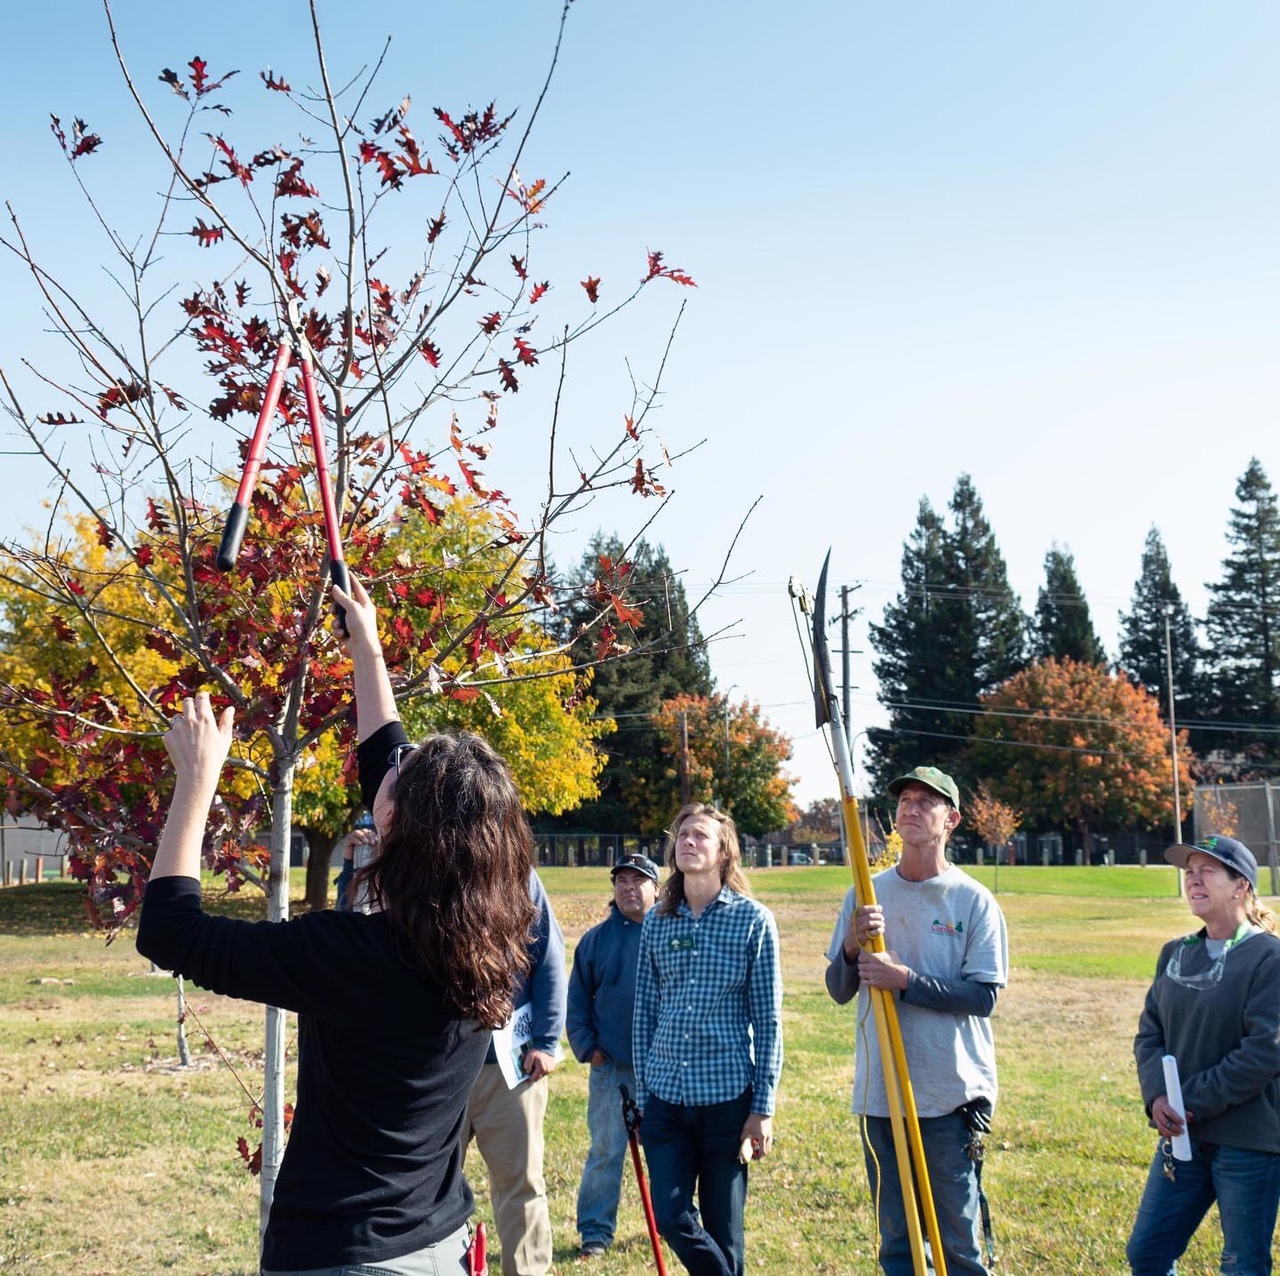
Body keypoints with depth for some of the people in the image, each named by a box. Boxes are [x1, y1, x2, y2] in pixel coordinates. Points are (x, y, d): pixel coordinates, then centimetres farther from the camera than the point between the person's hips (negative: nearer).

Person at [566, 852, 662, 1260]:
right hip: (610, 1067, 0)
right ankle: (595, 1230, 13)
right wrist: (586, 1047, -1)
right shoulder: (597, 939, 3)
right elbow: (577, 1000, 8)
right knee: (606, 1151, 4)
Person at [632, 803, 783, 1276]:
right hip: (665, 1096, 3)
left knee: (723, 1230, 5)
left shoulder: (753, 920, -3)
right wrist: (642, 1098, 8)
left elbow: (768, 1020, -3)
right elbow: (644, 1015, 10)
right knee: (672, 1218, -2)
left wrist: (763, 1108, -7)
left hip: (727, 1095, -3)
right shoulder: (656, 922, 7)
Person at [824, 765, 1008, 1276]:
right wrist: (851, 946, -13)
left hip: (953, 1099, -3)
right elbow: (839, 992, 7)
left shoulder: (974, 901, -3)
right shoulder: (866, 895, 7)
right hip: (880, 1095, 3)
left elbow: (984, 996, -10)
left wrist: (906, 980, -20)